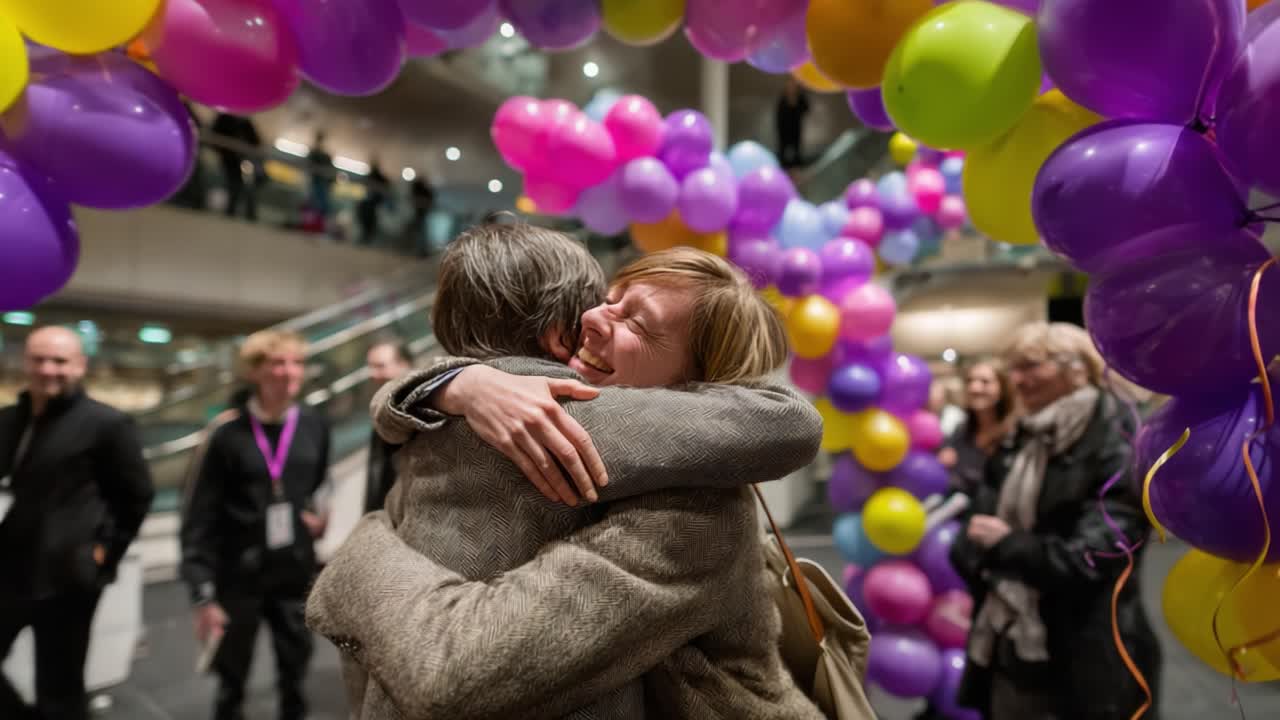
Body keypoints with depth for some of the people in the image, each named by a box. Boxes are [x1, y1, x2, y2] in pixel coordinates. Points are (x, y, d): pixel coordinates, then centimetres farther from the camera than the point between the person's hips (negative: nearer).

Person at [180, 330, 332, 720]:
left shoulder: (313, 425, 0)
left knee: (295, 670, 13)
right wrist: (203, 593, -12)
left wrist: (320, 515, 0)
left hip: (296, 572, 3)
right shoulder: (227, 432, -12)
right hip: (239, 576, -3)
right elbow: (199, 516, -10)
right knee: (231, 680, 13)